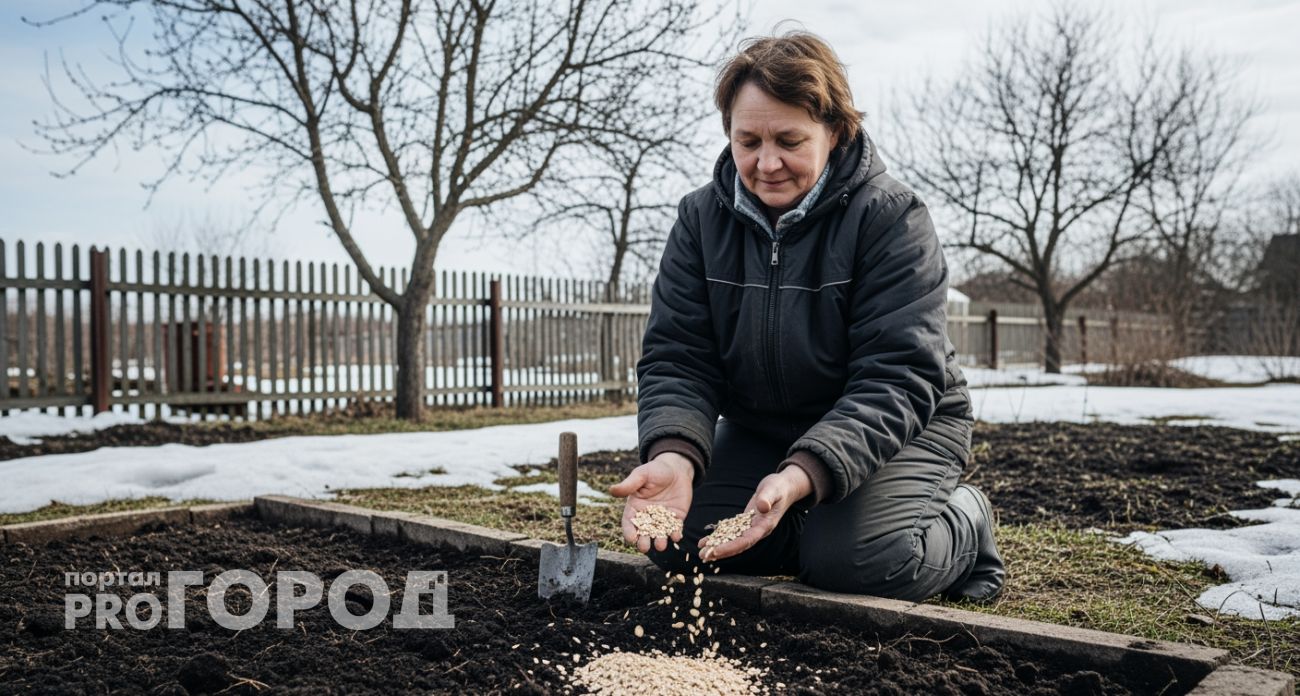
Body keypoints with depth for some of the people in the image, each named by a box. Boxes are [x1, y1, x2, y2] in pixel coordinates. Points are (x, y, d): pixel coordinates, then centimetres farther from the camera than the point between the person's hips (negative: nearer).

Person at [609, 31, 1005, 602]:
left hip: (897, 424, -4)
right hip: (758, 429, 5)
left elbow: (898, 378, -27)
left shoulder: (890, 217, -20)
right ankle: (808, 528, 12)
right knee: (676, 539, -15)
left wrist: (804, 475, -44)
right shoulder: (701, 218, -7)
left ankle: (961, 521, 4)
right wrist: (674, 453, -36)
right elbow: (676, 356, -13)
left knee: (858, 559, -30)